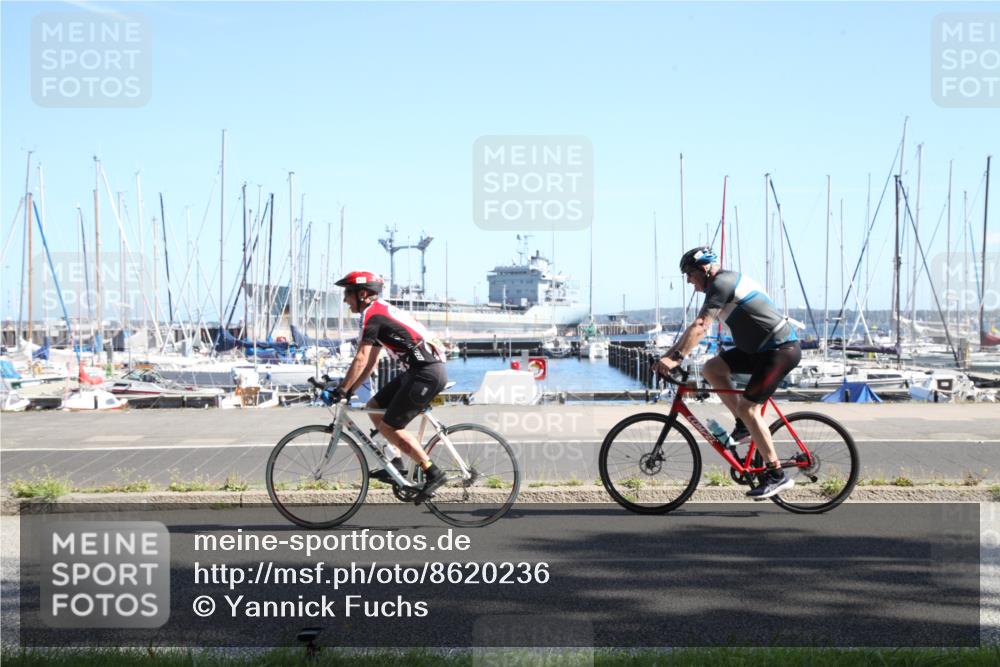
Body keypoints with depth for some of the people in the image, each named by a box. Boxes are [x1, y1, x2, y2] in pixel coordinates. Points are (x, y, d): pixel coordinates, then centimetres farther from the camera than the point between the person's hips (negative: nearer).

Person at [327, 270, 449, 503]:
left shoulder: (372, 314, -10)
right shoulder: (381, 311, 21)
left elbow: (361, 359, -16)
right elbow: (371, 362, 22)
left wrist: (341, 390, -11)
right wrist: (350, 390, 19)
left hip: (428, 373, -10)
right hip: (419, 370, 10)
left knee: (390, 427, -7)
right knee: (374, 407, 12)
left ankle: (433, 473, -4)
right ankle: (397, 464, 14)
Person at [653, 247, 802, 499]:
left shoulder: (722, 283, -15)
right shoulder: (725, 283, 16)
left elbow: (701, 326, -25)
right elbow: (697, 327, 18)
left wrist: (676, 358, -29)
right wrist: (669, 353, 13)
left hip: (781, 349, -10)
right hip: (762, 348, 10)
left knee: (747, 407, -13)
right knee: (711, 368, 3)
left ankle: (777, 475, -8)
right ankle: (744, 426, 9)